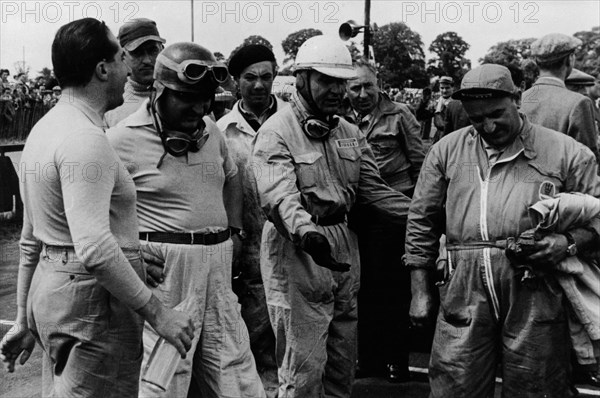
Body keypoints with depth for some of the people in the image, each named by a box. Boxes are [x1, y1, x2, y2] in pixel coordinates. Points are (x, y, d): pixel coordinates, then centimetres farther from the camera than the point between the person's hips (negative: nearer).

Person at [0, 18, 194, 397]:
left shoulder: (45, 127, 13)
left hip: (49, 288, 10)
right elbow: (95, 248, -28)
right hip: (91, 298, -10)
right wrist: (157, 313, -22)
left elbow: (31, 240, 17)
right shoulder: (86, 139, -19)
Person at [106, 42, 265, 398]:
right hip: (164, 266, -6)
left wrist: (234, 231, 15)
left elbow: (231, 178, 27)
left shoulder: (210, 129, 10)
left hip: (218, 262, 6)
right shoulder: (124, 139, -10)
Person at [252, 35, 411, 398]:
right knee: (304, 367, -3)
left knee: (343, 362, 15)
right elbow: (279, 196, -25)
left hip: (344, 248, 7)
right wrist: (306, 233, -44)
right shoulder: (276, 133, -11)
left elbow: (372, 189, 11)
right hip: (298, 250, -7)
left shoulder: (350, 134, 13)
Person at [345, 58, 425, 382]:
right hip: (357, 214, 4)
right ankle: (368, 358, 24)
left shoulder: (399, 115, -2)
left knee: (392, 285, 2)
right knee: (364, 285, 10)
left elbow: (420, 164, 0)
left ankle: (396, 361, 15)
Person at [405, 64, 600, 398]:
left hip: (536, 293, -1)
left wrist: (569, 242, -12)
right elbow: (422, 222, 15)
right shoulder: (447, 151, 12)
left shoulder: (565, 152, 6)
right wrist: (420, 292, 12)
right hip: (464, 292, 1)